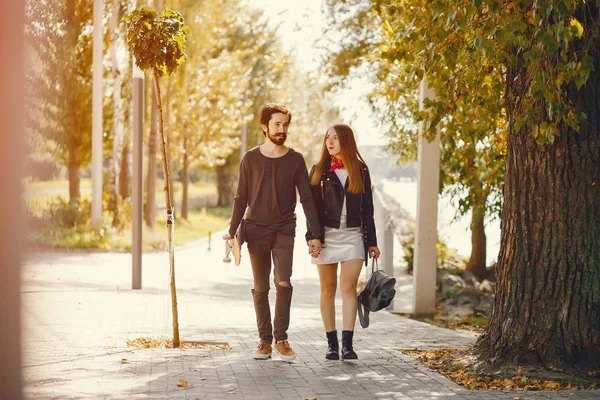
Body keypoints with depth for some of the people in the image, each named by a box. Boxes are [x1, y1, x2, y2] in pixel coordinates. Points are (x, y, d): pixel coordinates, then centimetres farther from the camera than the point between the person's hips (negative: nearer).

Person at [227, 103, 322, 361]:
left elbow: (307, 199, 4)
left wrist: (315, 234, -3)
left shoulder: (295, 160, 3)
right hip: (256, 231, 1)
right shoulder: (250, 159, 3)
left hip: (284, 231, -1)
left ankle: (281, 338, -5)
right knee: (260, 289, 2)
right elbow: (241, 198, 7)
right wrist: (232, 233, 0)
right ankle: (265, 341, 8)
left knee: (283, 283, -15)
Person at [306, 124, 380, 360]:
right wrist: (312, 238, -8)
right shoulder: (319, 170, 5)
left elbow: (367, 209, 10)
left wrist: (371, 242, 7)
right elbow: (311, 206, 2)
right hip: (326, 235, 0)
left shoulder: (360, 171, 7)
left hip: (353, 236, 0)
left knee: (349, 287, -9)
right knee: (328, 289, 2)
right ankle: (332, 343, 8)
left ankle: (348, 344, -11)